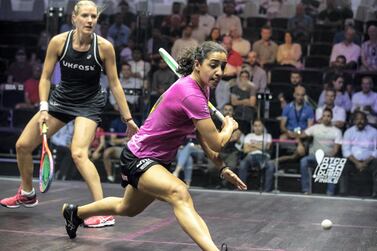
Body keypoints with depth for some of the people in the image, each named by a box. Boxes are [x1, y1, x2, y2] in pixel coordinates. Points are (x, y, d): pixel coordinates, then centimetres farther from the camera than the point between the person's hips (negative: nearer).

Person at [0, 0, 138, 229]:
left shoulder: (104, 47, -18)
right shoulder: (58, 42, -14)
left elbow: (115, 84, -9)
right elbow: (45, 78, -4)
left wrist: (128, 119, -9)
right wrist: (43, 108, -15)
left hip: (89, 104, -4)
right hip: (61, 98, 4)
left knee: (78, 153, -27)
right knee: (23, 145, 6)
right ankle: (27, 194, 33)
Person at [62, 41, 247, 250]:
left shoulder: (201, 88, 0)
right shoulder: (190, 94, -29)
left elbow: (204, 138, 10)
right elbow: (217, 143, -26)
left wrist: (222, 169, 2)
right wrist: (229, 127, -6)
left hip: (156, 160, 11)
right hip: (138, 159, -10)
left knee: (127, 209, 32)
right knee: (179, 194, -39)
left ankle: (75, 212, 57)